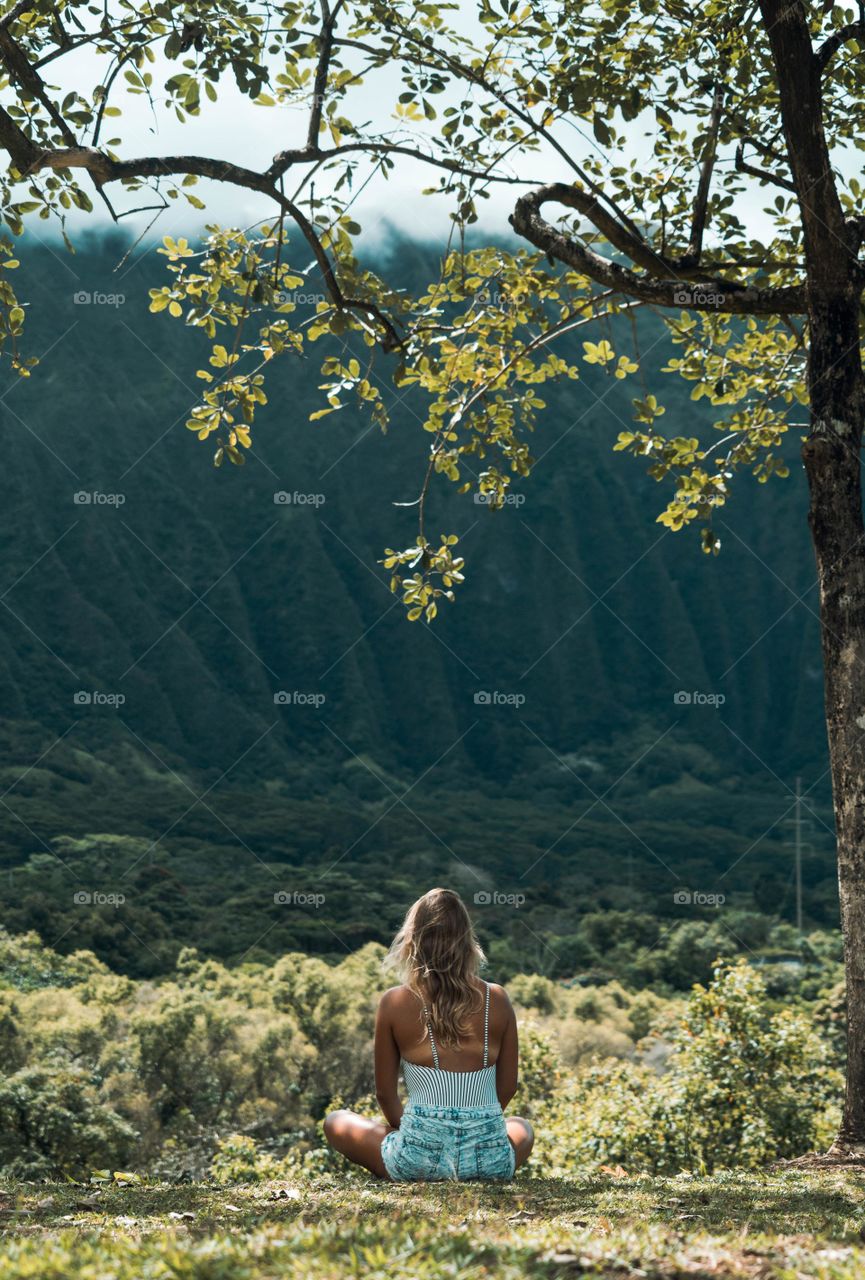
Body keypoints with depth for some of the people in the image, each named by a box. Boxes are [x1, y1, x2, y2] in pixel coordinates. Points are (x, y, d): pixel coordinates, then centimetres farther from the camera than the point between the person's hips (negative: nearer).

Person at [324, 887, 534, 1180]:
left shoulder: (394, 1003, -5)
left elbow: (385, 1093, 4)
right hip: (490, 1160, 2)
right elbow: (507, 1088, 9)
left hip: (421, 1158, -2)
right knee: (520, 1127, 40)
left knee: (335, 1122, 27)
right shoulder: (496, 1000, 0)